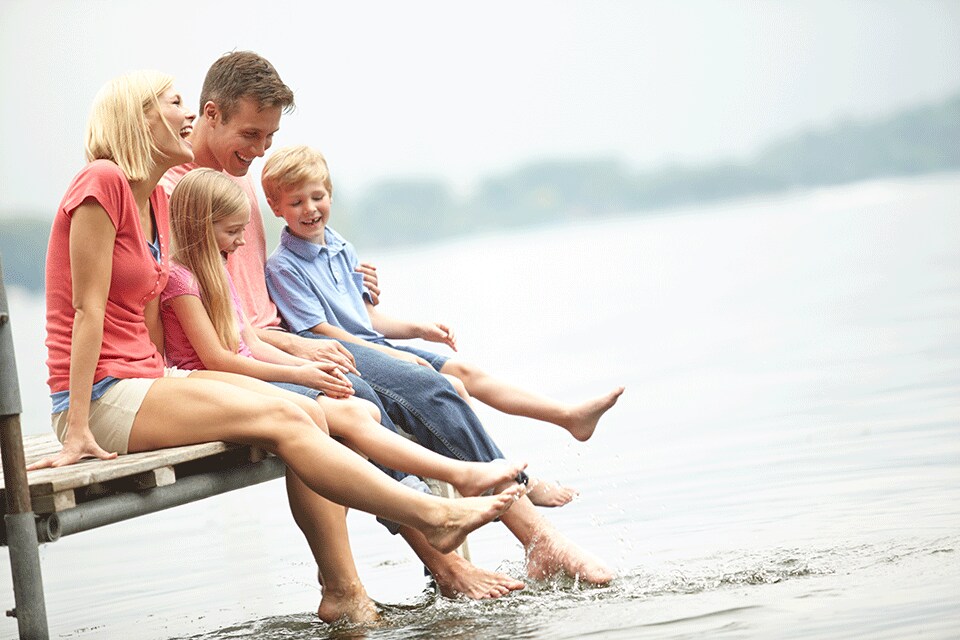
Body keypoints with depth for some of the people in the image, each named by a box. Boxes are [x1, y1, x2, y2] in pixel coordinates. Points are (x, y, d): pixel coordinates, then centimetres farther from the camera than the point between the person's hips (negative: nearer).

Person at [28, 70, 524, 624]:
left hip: (145, 380, 9)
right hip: (102, 397, -9)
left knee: (309, 414, -6)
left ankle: (343, 595, -11)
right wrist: (78, 432, -18)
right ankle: (433, 516, -15)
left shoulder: (157, 199, 15)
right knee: (284, 420, -17)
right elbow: (88, 309, -16)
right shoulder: (103, 182, -12)